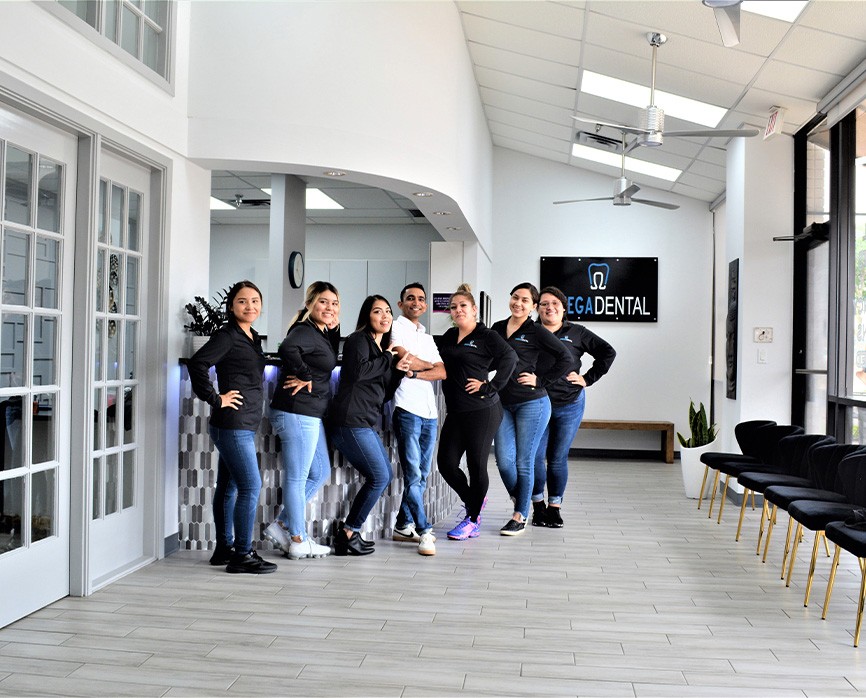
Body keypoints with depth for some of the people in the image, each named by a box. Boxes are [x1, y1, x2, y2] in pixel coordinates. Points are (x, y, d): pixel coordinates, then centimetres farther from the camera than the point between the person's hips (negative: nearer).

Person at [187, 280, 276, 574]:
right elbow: (197, 363, -23)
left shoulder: (253, 337, 15)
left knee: (229, 487, 14)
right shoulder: (227, 335, -11)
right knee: (250, 486, -9)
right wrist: (215, 399, -18)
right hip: (232, 422, -9)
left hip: (244, 425, 9)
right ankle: (242, 554, -1)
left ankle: (224, 549, 23)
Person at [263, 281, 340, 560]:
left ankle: (281, 525, 24)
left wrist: (335, 330, 5)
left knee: (320, 472, 19)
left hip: (311, 415, 10)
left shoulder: (324, 334, 14)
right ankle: (298, 542, 12)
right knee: (297, 478, 1)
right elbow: (288, 348, -35)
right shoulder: (304, 331, -16)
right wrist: (305, 377, -21)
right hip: (297, 413, -10)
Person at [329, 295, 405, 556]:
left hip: (367, 423, 10)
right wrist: (388, 358, -9)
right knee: (379, 477, -9)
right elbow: (358, 371, -22)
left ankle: (349, 532, 15)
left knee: (383, 476, 10)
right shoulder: (358, 340, -3)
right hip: (351, 421, -9)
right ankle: (348, 533, 0)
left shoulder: (382, 348, 23)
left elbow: (384, 394, 19)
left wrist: (400, 370, 5)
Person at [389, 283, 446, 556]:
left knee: (421, 475, 9)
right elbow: (404, 360, -13)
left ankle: (403, 526, 17)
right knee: (413, 474, -8)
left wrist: (416, 373, -8)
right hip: (407, 408, -7)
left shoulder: (427, 337, 23)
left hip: (429, 412, 7)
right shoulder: (397, 328, 3)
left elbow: (443, 372, 9)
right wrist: (429, 365, 5)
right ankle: (424, 531, -5)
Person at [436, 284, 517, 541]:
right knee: (446, 462, 5)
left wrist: (490, 387, -18)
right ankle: (473, 500, 31)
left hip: (482, 412, -7)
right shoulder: (450, 336, 15)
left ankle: (473, 519, 16)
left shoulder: (487, 336, -6)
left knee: (476, 465, 1)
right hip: (455, 412, 7)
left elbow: (510, 358, -18)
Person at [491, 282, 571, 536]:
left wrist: (540, 381, -9)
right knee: (504, 460, -1)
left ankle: (520, 517, 12)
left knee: (524, 462, 0)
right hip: (503, 404, 5)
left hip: (532, 403, -5)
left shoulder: (536, 332, -5)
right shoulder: (497, 328, 11)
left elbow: (565, 360, -6)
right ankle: (521, 501, 26)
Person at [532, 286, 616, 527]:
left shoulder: (576, 333, 6)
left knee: (558, 459, 6)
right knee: (535, 457, -3)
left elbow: (607, 353, 10)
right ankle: (538, 505, 15)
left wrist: (587, 379, 2)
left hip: (569, 405, 1)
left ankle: (554, 507, 19)